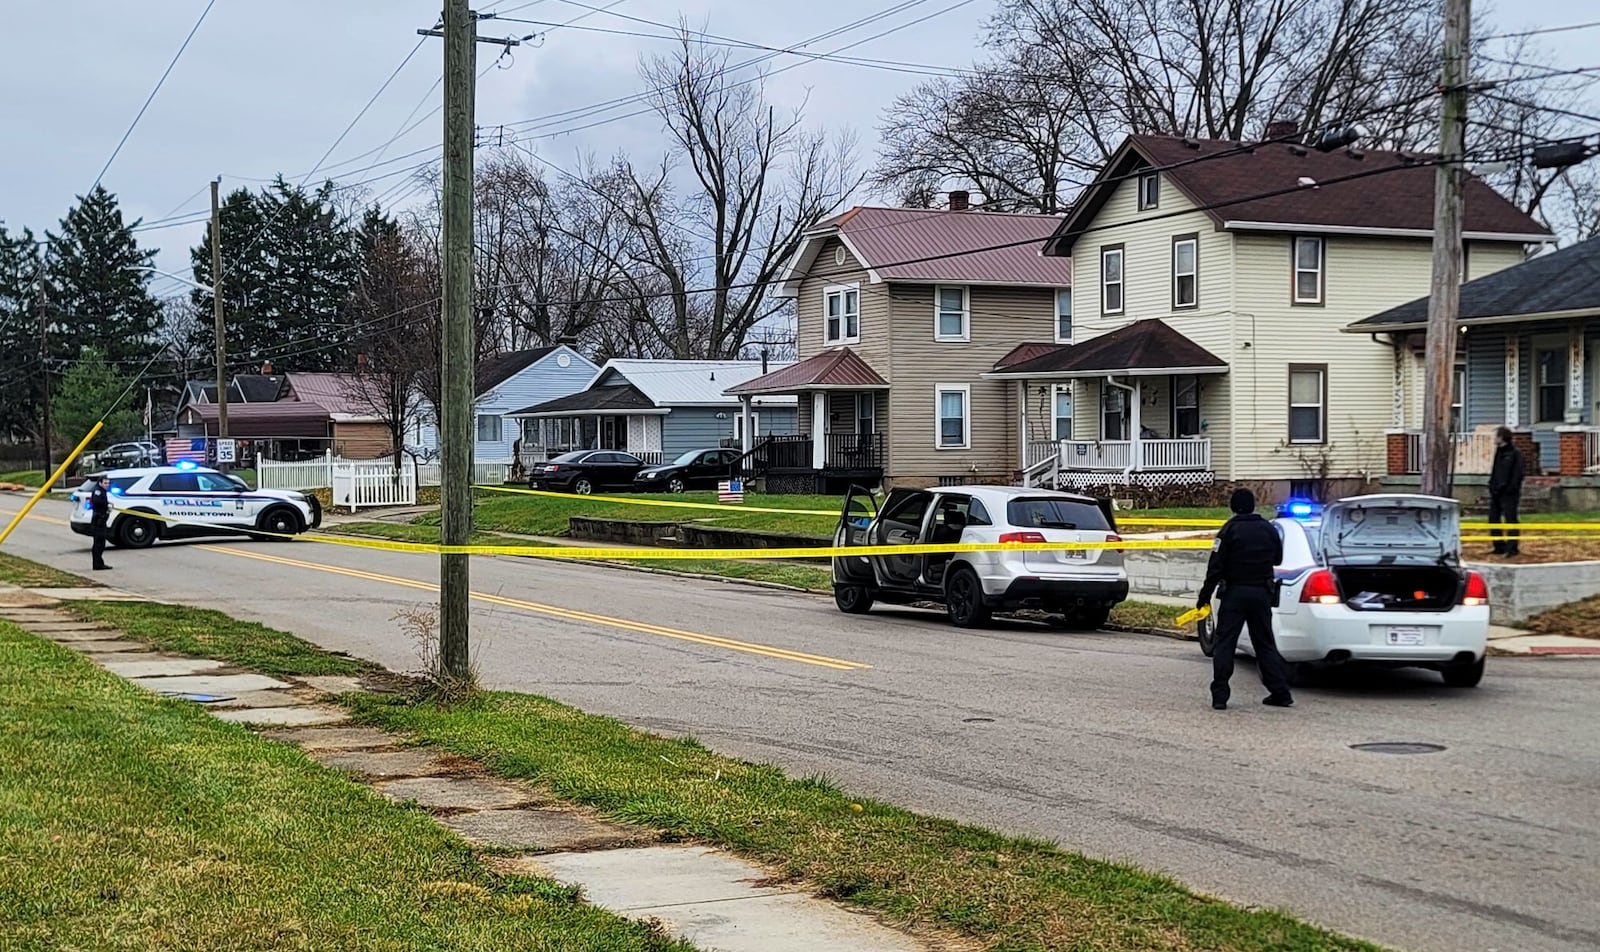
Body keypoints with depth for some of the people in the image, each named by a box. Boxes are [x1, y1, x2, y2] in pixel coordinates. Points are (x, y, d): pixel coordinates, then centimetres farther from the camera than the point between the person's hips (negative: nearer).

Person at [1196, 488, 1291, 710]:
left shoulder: (1230, 529, -8)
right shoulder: (1268, 529, 5)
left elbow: (1216, 566, -12)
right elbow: (1277, 558, 18)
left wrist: (1205, 595, -7)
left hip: (1235, 592, -4)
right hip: (1262, 593, 4)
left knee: (1224, 644, -1)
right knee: (1265, 643, 13)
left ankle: (1220, 696, -7)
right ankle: (1280, 693, 11)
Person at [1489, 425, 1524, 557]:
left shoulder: (1515, 453, -8)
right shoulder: (1498, 452, 16)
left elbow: (1517, 474, -12)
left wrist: (1511, 489, -18)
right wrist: (1492, 485, 7)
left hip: (1508, 493, -9)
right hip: (1496, 492, 9)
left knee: (1510, 520, -6)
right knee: (1493, 520, 10)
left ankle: (1512, 548, -3)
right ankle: (1499, 547, 18)